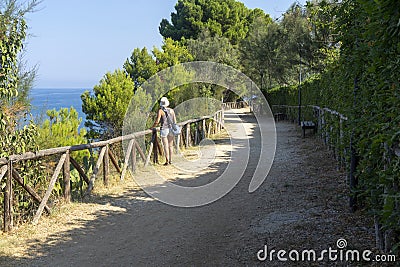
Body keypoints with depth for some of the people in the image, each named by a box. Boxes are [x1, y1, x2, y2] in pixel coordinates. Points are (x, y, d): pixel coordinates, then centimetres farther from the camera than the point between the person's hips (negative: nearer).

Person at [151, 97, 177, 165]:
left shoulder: (160, 111, -7)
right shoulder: (171, 110, 6)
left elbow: (157, 121, -11)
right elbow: (175, 121, 8)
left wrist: (152, 127, 3)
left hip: (164, 129, -4)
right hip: (171, 129, 4)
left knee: (165, 146, -2)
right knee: (170, 145, 11)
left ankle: (167, 161, -3)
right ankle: (170, 160, 16)